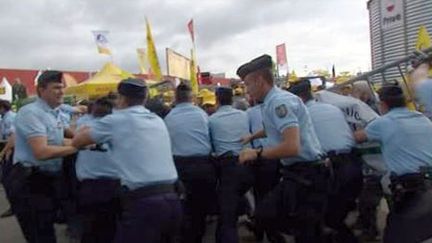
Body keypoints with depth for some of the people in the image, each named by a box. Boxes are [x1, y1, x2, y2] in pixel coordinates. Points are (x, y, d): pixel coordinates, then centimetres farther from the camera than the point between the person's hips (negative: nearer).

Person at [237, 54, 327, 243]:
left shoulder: (279, 102, -20)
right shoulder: (273, 101, 10)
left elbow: (292, 147, -30)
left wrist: (257, 153, -18)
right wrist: (253, 136, 44)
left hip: (305, 175, -10)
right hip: (298, 173, 10)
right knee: (264, 213, 17)